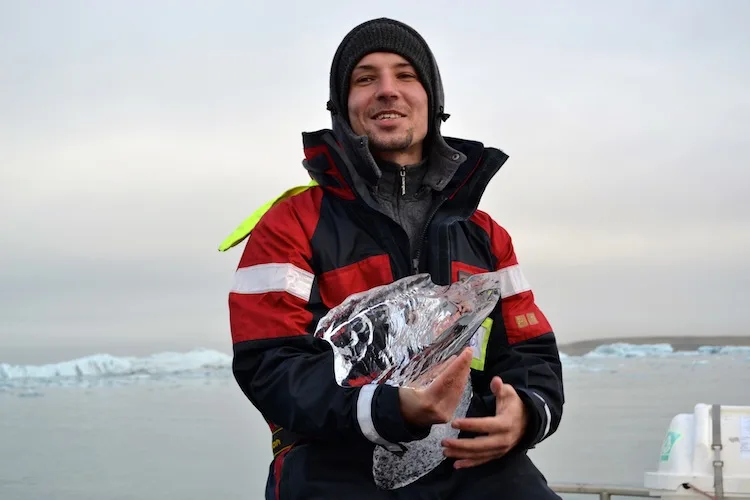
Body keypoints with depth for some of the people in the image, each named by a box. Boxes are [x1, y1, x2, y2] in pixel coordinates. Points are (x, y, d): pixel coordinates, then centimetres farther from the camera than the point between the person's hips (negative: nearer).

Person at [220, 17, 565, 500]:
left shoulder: (485, 234, 18)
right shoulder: (291, 224, 4)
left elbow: (530, 352, 16)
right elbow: (272, 367, -5)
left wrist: (525, 412, -10)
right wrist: (392, 411, -23)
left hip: (475, 461, 4)